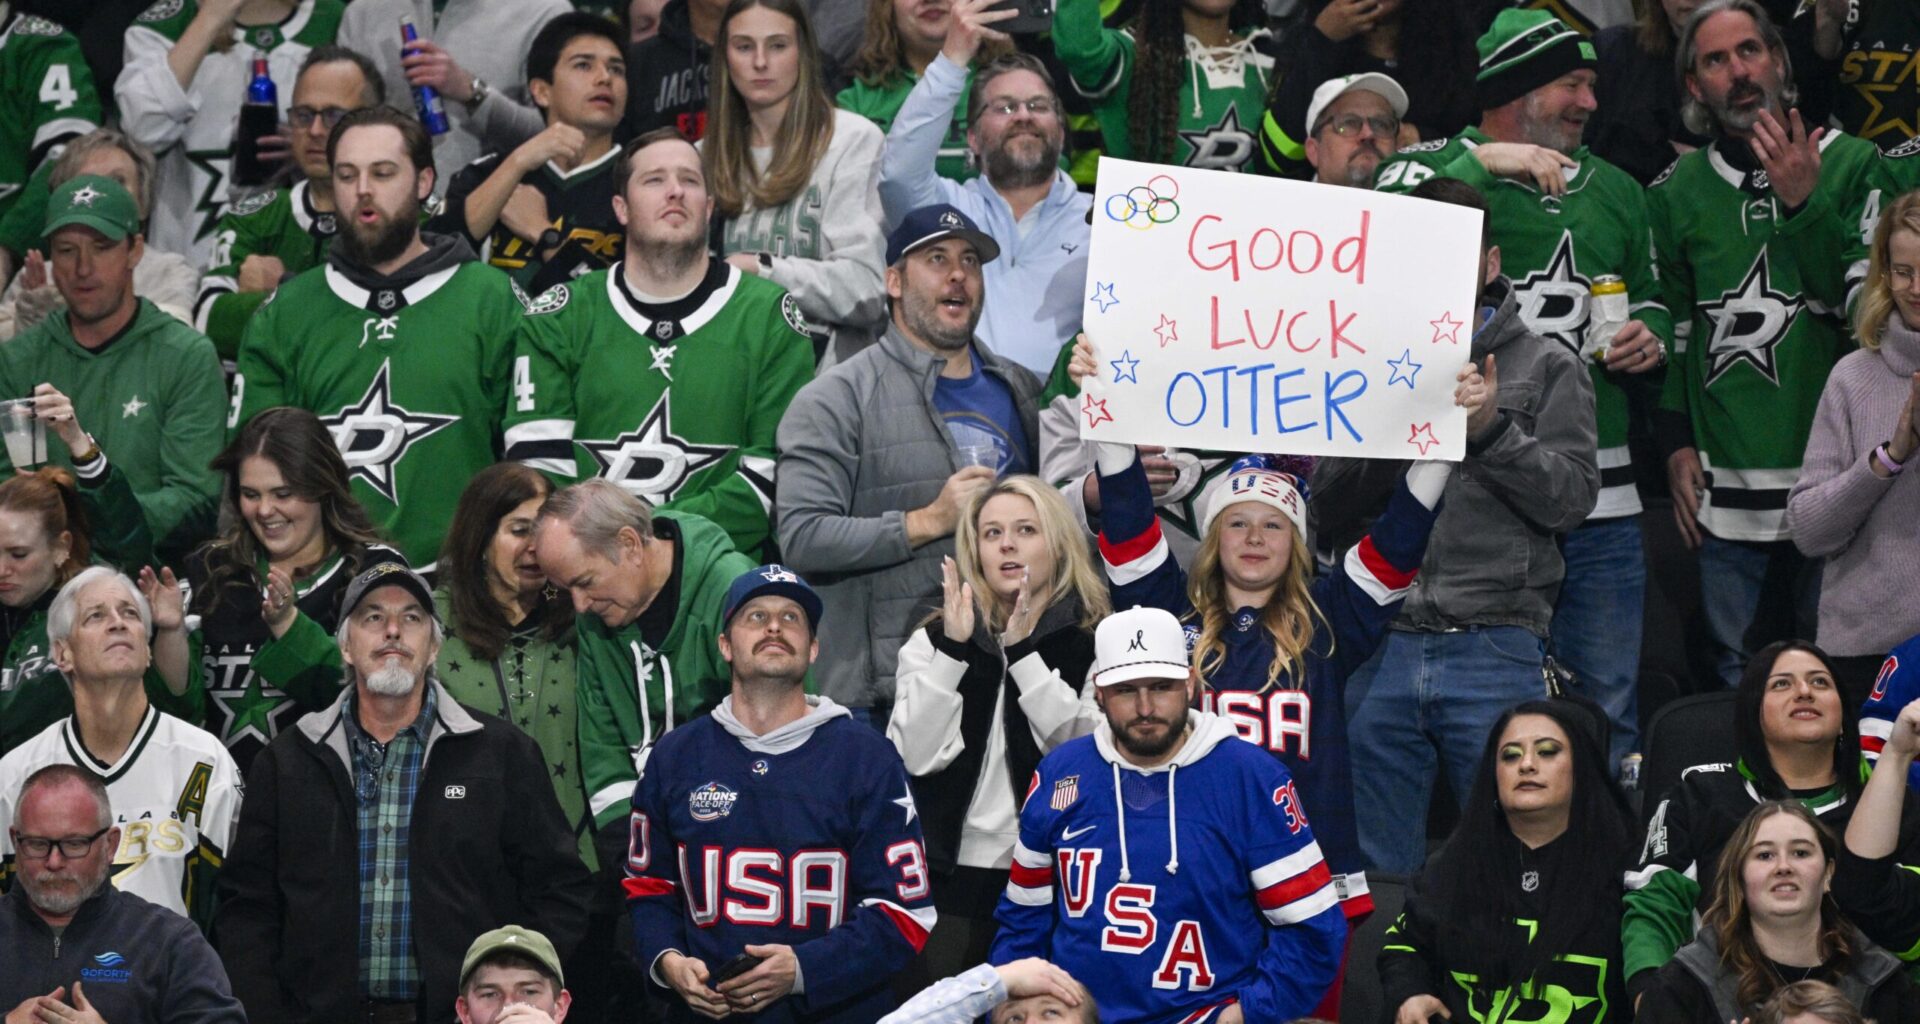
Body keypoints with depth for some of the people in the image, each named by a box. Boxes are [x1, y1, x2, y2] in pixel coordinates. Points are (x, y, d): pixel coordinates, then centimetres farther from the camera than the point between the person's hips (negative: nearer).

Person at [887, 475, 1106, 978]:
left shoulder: (1093, 642, 4)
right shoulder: (932, 640, 11)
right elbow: (915, 755, -4)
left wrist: (1024, 652, -15)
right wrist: (953, 648, -10)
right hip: (955, 875, 2)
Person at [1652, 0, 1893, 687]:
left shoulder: (1850, 166, 1)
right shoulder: (1675, 193, 8)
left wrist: (1803, 204, -14)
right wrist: (1676, 445, 6)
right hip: (1725, 492, 2)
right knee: (1740, 683, 8)